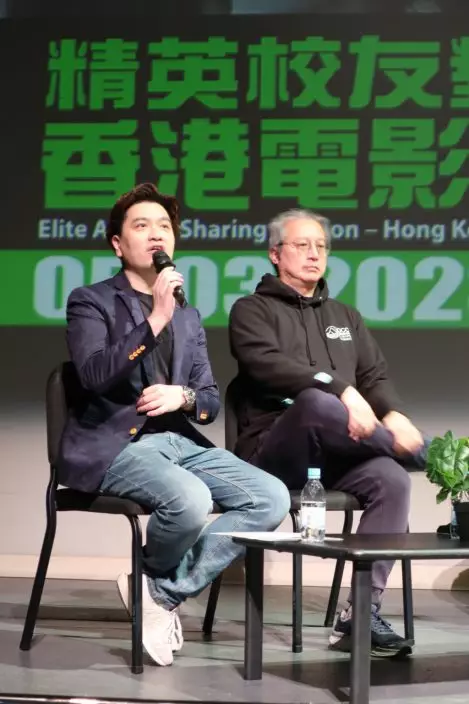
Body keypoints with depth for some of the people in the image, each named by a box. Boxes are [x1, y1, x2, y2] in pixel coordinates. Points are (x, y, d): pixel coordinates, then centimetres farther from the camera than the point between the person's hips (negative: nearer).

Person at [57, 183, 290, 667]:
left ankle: (163, 590, -9)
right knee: (190, 500, -35)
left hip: (180, 441, 6)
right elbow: (94, 376, -14)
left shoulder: (188, 317, 21)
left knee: (272, 498, -17)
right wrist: (154, 321, -21)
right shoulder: (90, 301, 4)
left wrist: (183, 396, -7)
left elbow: (211, 401, 17)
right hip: (114, 444, -6)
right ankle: (151, 575, 0)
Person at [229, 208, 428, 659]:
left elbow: (376, 376, 14)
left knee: (391, 479, -26)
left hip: (335, 456, 5)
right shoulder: (252, 310, 7)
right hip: (275, 452, -5)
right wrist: (340, 388, -26)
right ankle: (421, 451, -15)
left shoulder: (345, 317, 25)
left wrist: (393, 414, -10)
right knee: (315, 401, -37)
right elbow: (266, 365, -13)